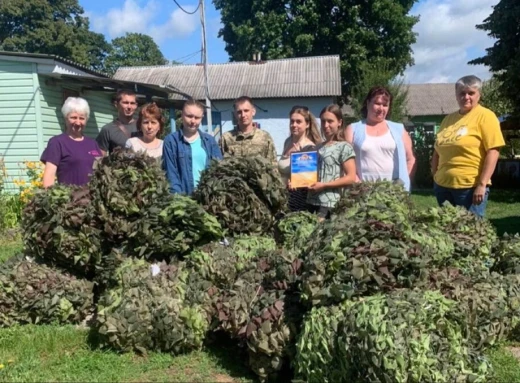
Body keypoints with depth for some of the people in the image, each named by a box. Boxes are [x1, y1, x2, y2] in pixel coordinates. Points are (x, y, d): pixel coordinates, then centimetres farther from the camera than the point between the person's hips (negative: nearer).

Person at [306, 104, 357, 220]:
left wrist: (324, 185, -15)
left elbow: (351, 178, -11)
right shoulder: (317, 147, 14)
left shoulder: (344, 147, -4)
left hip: (330, 203, -6)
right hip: (312, 201, 6)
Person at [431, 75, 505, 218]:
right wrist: (434, 176, 11)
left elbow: (493, 152, -11)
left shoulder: (485, 116, -4)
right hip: (443, 185, 6)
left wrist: (482, 184, -17)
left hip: (470, 186, -6)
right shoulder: (449, 118, 13)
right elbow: (437, 150, 18)